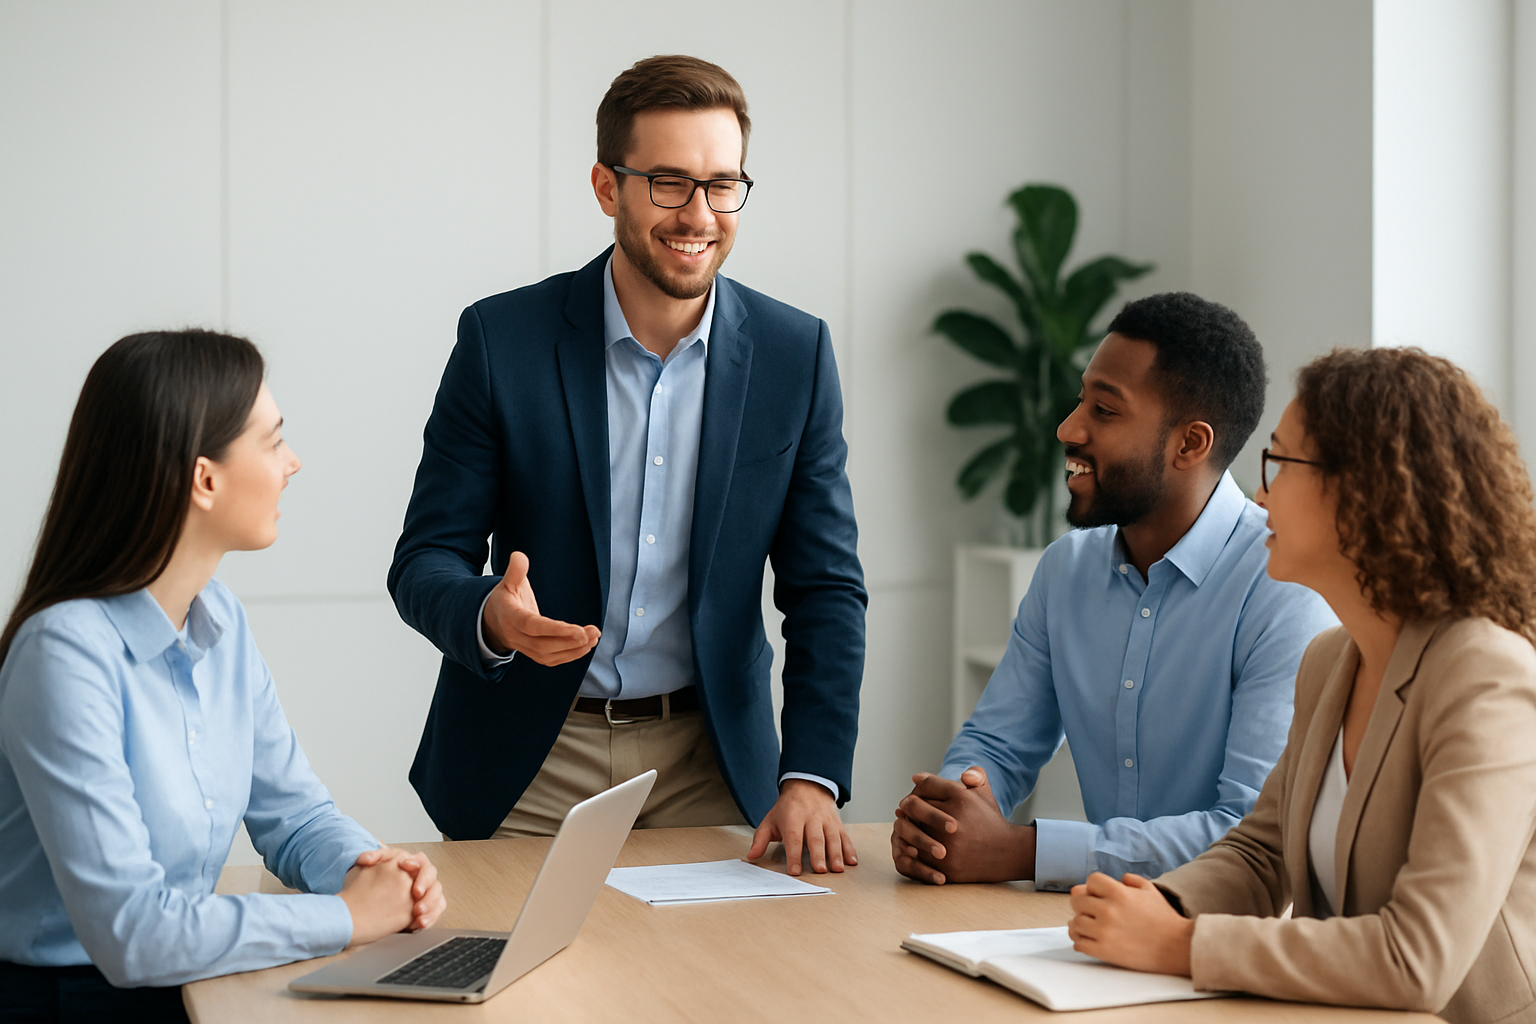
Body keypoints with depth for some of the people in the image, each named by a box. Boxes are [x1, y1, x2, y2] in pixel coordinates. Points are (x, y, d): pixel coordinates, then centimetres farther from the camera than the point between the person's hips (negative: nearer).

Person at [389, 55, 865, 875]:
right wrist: (491, 616, -30)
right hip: (526, 771, -1)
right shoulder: (501, 339, -8)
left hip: (709, 766, 2)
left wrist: (810, 779, -14)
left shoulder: (794, 354, -3)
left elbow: (824, 589, -2)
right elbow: (424, 560, -6)